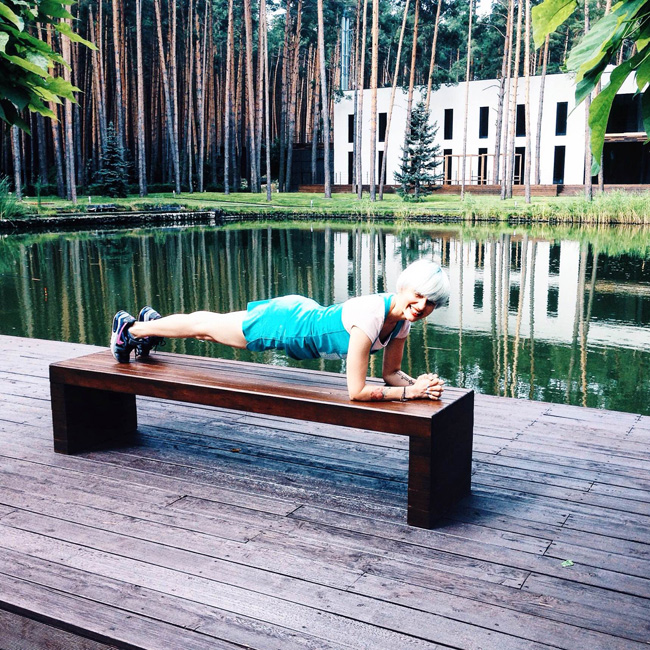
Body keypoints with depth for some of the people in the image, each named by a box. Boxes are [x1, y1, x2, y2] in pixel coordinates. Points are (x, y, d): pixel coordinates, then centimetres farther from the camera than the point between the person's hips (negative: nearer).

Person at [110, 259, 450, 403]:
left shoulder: (402, 319, -13)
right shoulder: (369, 316, -38)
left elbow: (390, 373, -2)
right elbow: (356, 390, -37)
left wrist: (418, 382, -19)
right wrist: (410, 392, -34)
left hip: (303, 314, 6)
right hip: (283, 322, -6)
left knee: (209, 324, 28)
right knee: (203, 326, 17)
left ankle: (152, 320, 54)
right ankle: (131, 328, 43)